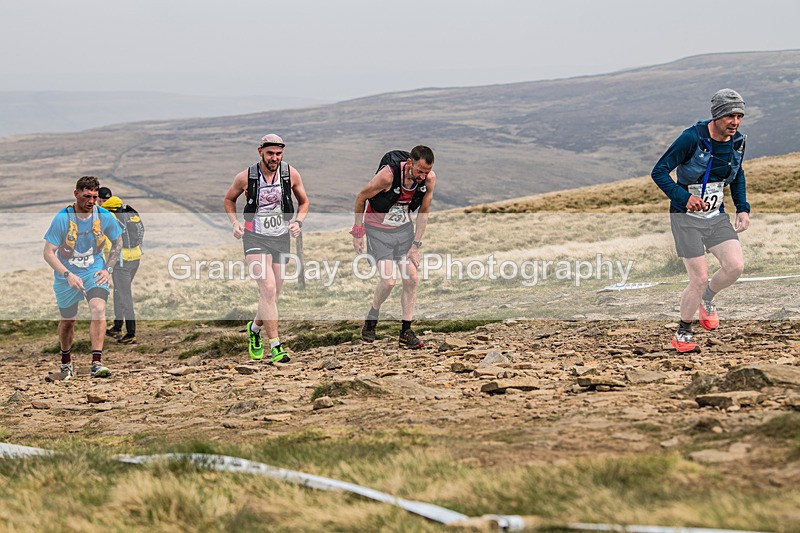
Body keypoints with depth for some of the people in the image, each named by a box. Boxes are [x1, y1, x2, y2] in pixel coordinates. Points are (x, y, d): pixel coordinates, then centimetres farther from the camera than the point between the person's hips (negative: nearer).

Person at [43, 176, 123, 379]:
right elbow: (48, 252, -17)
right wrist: (67, 275, -29)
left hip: (94, 271, 1)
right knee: (68, 320, 12)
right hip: (66, 274, -1)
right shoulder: (62, 219, -19)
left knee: (98, 309, -24)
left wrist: (108, 269, -3)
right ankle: (66, 362, 38)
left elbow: (117, 242, 8)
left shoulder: (105, 217, -10)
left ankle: (97, 363, -27)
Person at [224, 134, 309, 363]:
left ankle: (255, 327, 42)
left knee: (272, 295, 11)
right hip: (255, 238, -3)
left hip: (281, 238, 4)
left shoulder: (291, 174, -3)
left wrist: (298, 222, -5)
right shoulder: (245, 177, -8)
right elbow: (229, 199, 12)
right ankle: (275, 347, -19)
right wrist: (235, 222, -4)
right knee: (268, 289, -20)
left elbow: (304, 202, 13)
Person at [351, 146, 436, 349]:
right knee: (389, 280, -15)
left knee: (412, 279, -3)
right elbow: (361, 197, -14)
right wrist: (357, 232, -9)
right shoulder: (387, 175, -30)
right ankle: (371, 318, 12)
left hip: (404, 228, 5)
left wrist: (416, 245, -3)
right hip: (378, 229, -5)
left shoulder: (429, 178, -15)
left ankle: (406, 332, 6)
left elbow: (423, 212, 0)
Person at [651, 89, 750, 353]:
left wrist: (742, 209, 9)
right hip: (686, 217, -5)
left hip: (717, 217, 5)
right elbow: (659, 172, -18)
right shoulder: (692, 138, -19)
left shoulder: (738, 141, 0)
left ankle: (706, 299, 18)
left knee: (735, 266, -15)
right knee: (699, 279, -9)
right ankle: (683, 332, 15)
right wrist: (683, 198, -30)